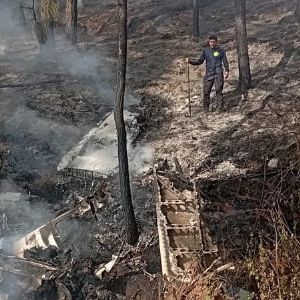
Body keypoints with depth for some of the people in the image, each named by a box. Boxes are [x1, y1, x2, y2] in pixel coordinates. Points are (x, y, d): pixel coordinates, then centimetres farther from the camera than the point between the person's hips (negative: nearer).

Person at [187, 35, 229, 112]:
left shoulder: (221, 51, 5)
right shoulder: (205, 50, 9)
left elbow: (225, 62, 7)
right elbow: (200, 61, 12)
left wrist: (227, 71, -7)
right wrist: (190, 61, -1)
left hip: (218, 74, -2)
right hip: (208, 74, 2)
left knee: (219, 91, -2)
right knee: (206, 91, 0)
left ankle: (219, 109, 7)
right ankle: (206, 109, 11)